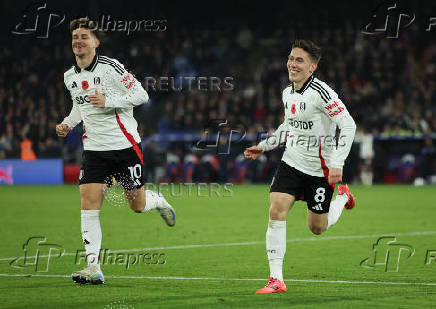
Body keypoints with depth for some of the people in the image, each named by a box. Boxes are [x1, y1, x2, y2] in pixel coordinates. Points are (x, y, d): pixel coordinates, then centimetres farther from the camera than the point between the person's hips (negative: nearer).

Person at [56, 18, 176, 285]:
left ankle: (158, 201, 42)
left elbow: (141, 95, -12)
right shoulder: (70, 76, 9)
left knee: (137, 205, 5)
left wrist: (108, 101, -23)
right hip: (95, 149, 4)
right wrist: (67, 124, 6)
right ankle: (94, 268, -11)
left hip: (125, 145, -4)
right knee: (89, 205, -12)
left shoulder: (110, 67, -11)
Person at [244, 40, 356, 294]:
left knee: (317, 228, 8)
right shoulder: (288, 93, 4)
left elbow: (348, 125, -21)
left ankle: (343, 196, 41)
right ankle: (276, 280, -12)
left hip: (320, 170, -5)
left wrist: (337, 163, -25)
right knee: (276, 211, -15)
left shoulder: (321, 93, -20)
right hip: (291, 163, 5)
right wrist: (264, 146, 16)